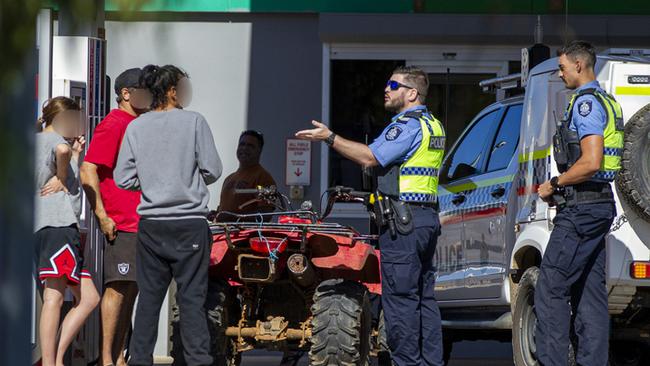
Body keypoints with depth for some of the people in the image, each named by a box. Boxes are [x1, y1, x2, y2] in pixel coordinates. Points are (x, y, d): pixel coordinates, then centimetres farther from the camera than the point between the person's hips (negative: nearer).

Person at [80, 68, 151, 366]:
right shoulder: (114, 124, -9)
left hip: (141, 223, 9)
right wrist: (101, 215, -20)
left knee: (131, 288, 9)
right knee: (117, 288, -9)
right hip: (120, 224, -9)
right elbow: (88, 170, -16)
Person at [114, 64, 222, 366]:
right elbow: (212, 170, -6)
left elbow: (123, 179, 2)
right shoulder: (194, 122, -6)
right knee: (191, 297, -1)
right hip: (189, 222, -3)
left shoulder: (136, 127, 3)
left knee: (149, 297, 9)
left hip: (150, 225, 3)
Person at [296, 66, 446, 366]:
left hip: (403, 221, -10)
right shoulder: (433, 126, 19)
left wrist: (329, 138, -13)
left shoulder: (408, 125, -12)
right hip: (428, 217, 10)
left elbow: (370, 157, -17)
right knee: (425, 297, 11)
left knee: (400, 298, -8)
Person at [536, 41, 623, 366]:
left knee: (551, 288, -9)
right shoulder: (606, 102, 18)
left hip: (581, 209, -10)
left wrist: (554, 185, -10)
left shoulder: (586, 103, -14)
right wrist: (563, 189, 18)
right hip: (599, 205, 10)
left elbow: (590, 163, -23)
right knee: (590, 291, 9)